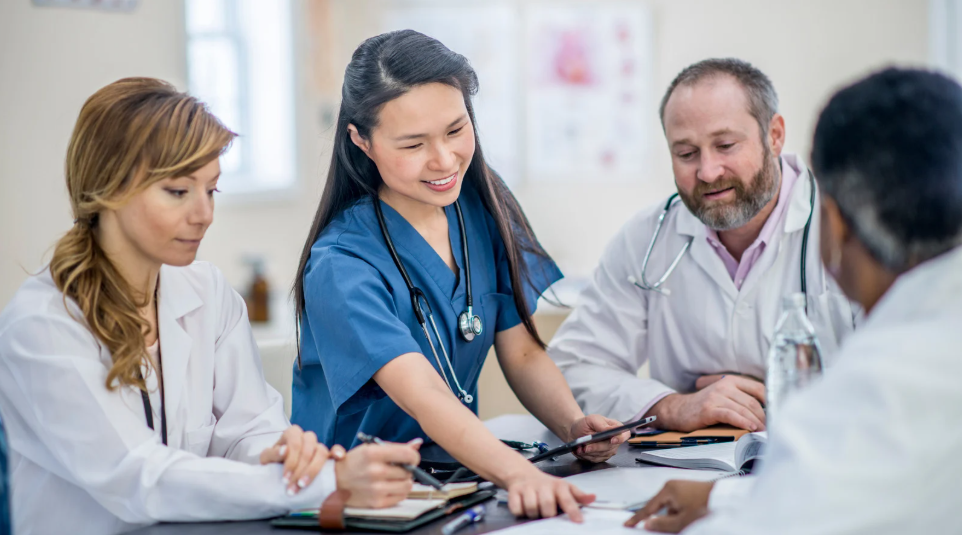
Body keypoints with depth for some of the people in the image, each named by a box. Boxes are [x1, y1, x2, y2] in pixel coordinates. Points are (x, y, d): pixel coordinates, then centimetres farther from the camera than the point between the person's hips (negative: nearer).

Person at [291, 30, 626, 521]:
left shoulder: (485, 207, 0)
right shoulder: (341, 267, -18)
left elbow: (522, 355, 2)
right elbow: (423, 397, -31)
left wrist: (573, 426, -17)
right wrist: (519, 474, -47)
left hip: (457, 472, 5)